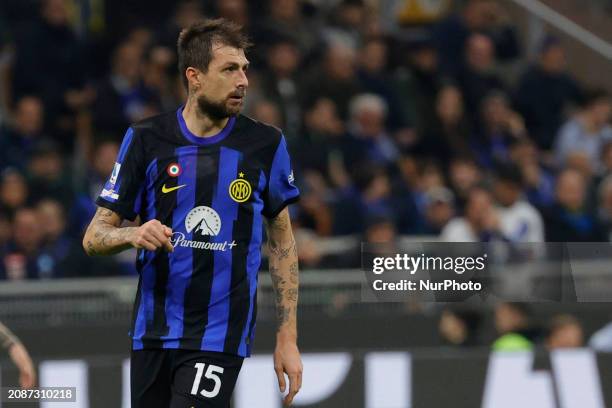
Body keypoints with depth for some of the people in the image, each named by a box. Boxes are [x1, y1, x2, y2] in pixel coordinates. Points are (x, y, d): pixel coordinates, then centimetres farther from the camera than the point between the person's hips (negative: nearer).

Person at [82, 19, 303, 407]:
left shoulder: (266, 144, -1)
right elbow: (95, 236, 2)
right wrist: (133, 234, -21)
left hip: (220, 338, -2)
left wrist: (288, 337, 5)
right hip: (153, 333, 2)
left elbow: (282, 240, 9)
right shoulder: (146, 139, -1)